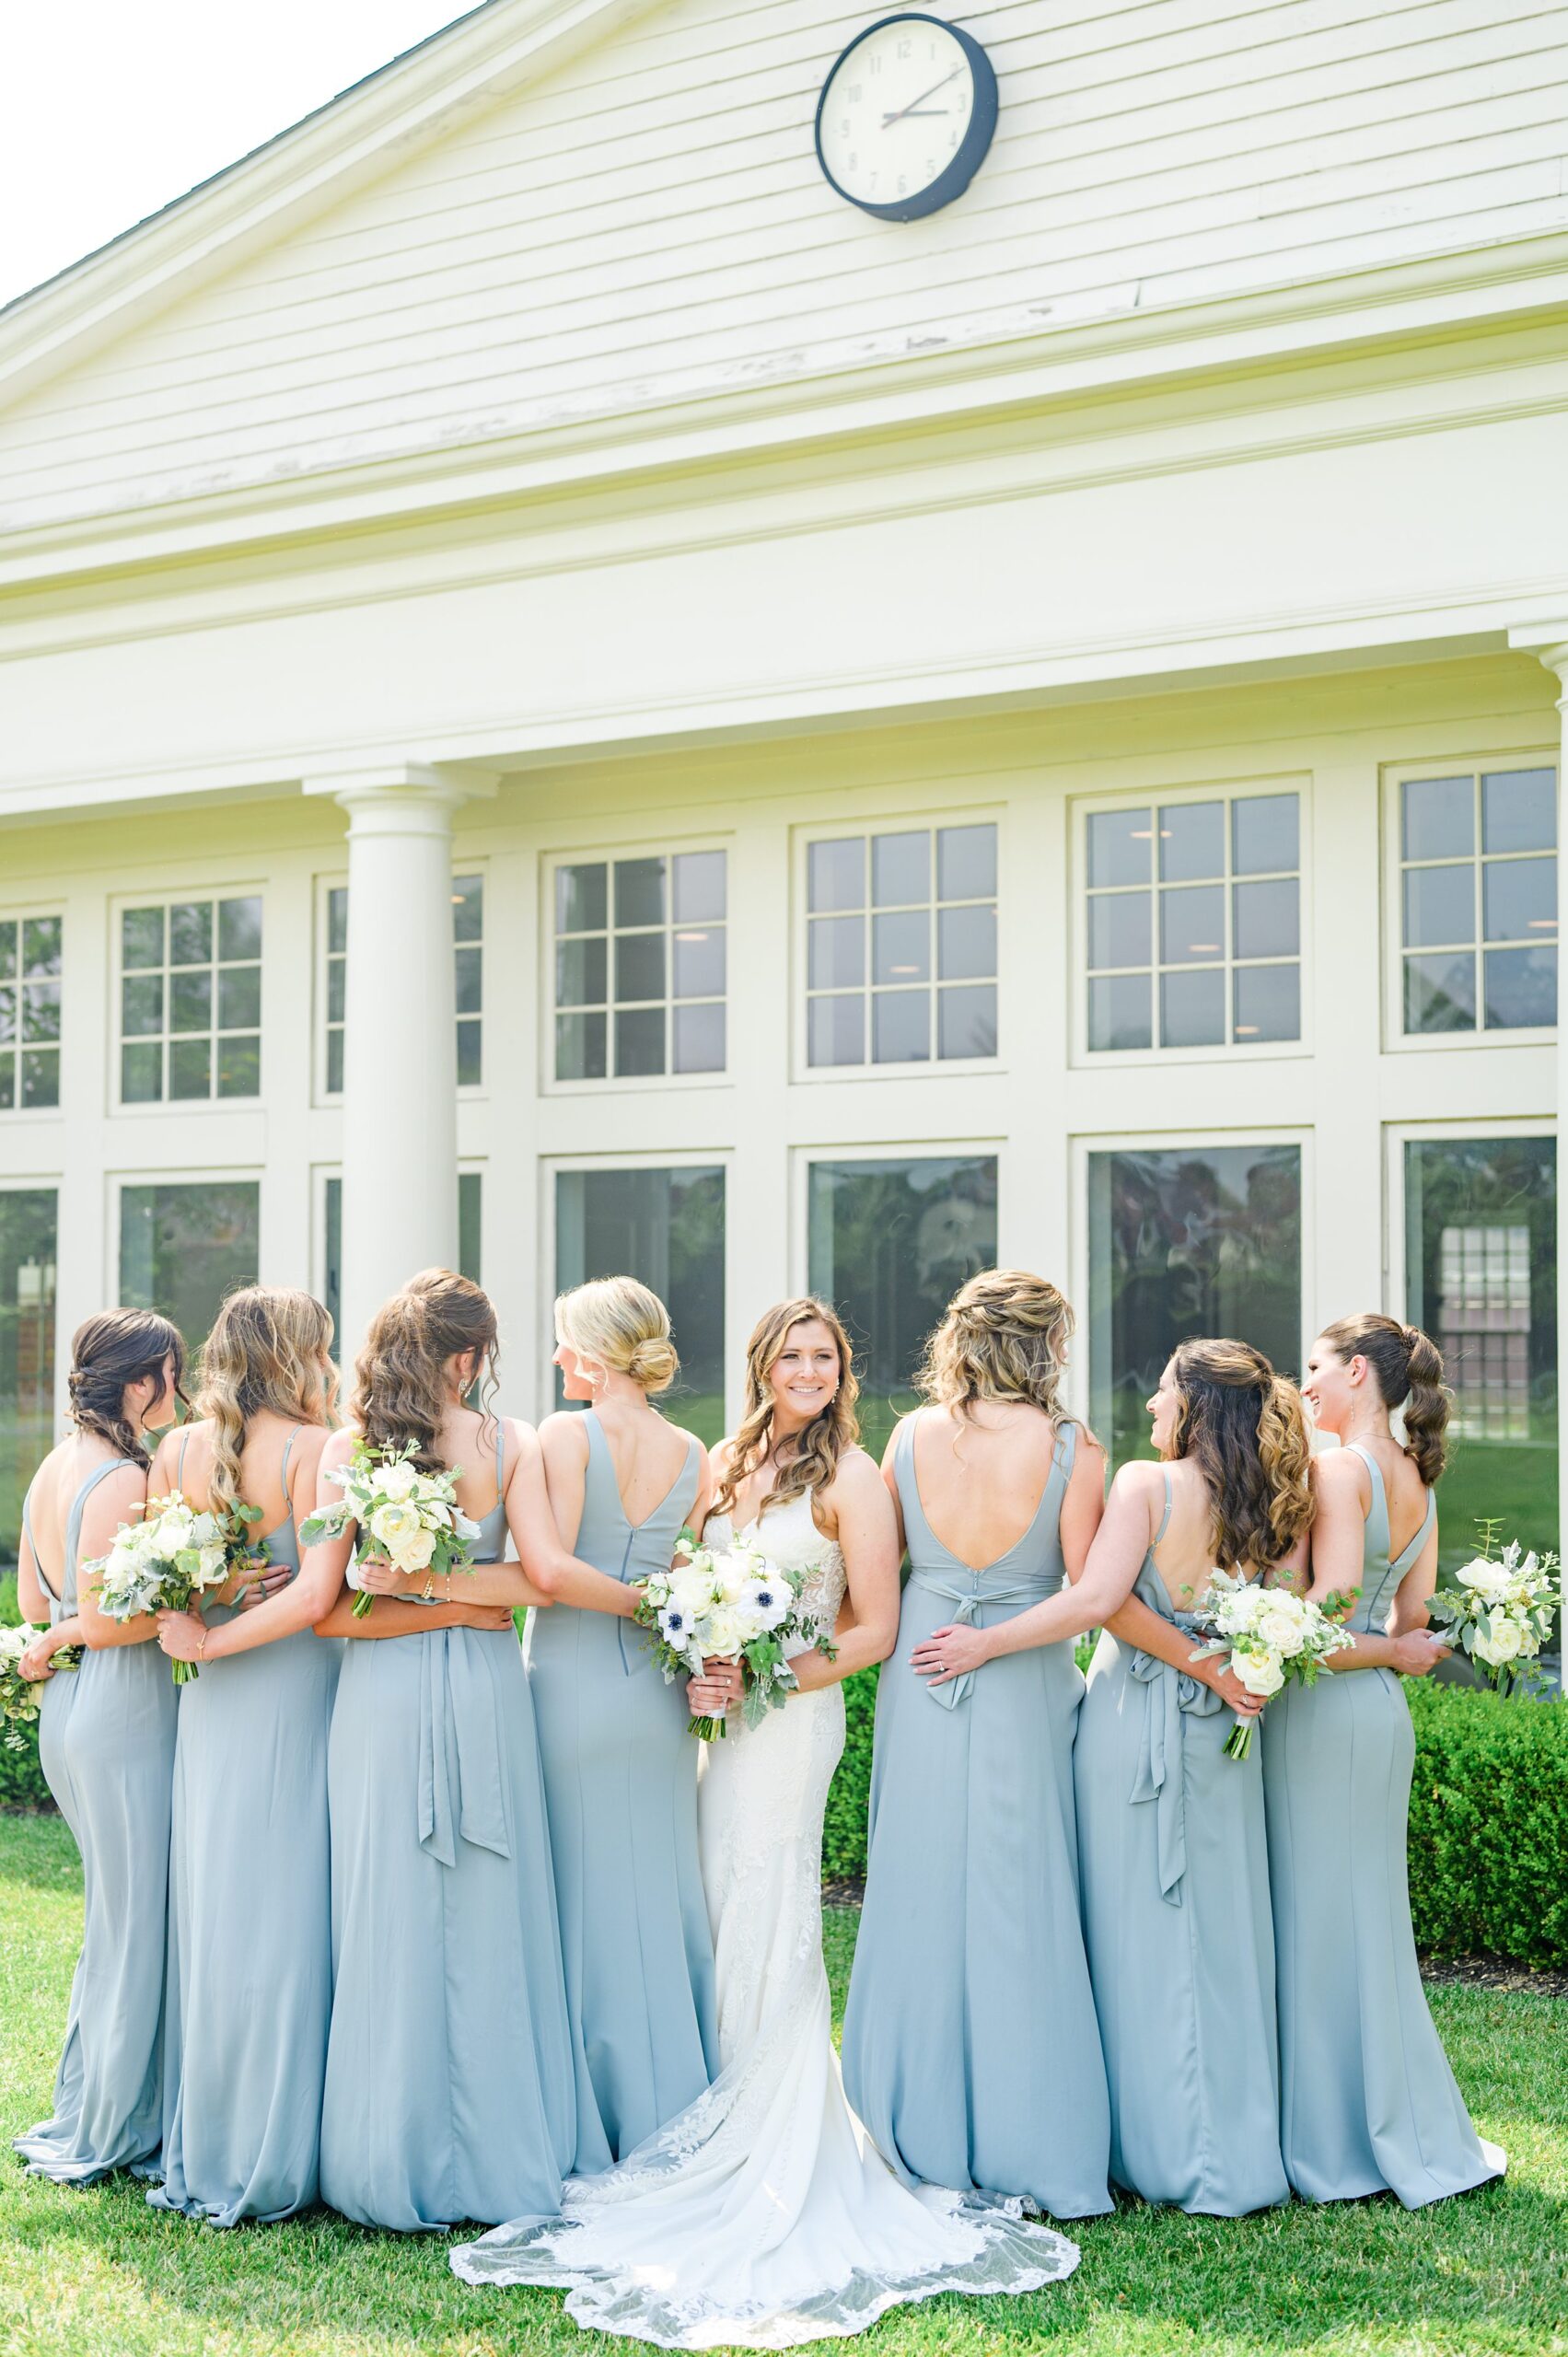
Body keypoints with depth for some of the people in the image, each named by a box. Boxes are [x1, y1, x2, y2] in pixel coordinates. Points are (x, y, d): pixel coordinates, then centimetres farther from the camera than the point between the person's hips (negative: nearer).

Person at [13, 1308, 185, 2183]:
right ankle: (104, 2136, 13)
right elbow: (104, 1619, -22)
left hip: (72, 1711, 10)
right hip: (124, 1717, -10)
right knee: (134, 1924, 2)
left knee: (122, 1919, 17)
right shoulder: (121, 1479, -18)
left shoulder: (55, 1468, 11)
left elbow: (36, 1600, 17)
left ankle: (99, 2118, 26)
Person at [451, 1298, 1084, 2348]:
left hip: (792, 1716, -6)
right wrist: (697, 1671, 1)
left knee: (767, 1936, -2)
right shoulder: (729, 1464, 13)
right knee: (731, 1934, 9)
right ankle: (736, 2152, 20)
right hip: (725, 1716, 6)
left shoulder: (851, 1477, -6)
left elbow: (875, 1631, -8)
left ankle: (775, 2171, 10)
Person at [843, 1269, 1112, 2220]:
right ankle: (1028, 2149, 13)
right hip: (1023, 1697, -3)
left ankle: (919, 2138, 21)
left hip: (918, 1684, 3)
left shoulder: (912, 1436, -2)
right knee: (1020, 1913, 6)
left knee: (919, 1900, 12)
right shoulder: (1071, 1450, -11)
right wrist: (995, 1641, -3)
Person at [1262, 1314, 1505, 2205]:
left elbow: (1327, 1614, -20)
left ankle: (1335, 2141, 10)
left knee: (1318, 1919, 2)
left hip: (1324, 1708, -8)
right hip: (1382, 1712, 8)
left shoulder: (1340, 1469, -15)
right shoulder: (1416, 1477, 11)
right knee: (1368, 1917, 15)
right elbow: (1414, 1622, 14)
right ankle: (1414, 2133, 23)